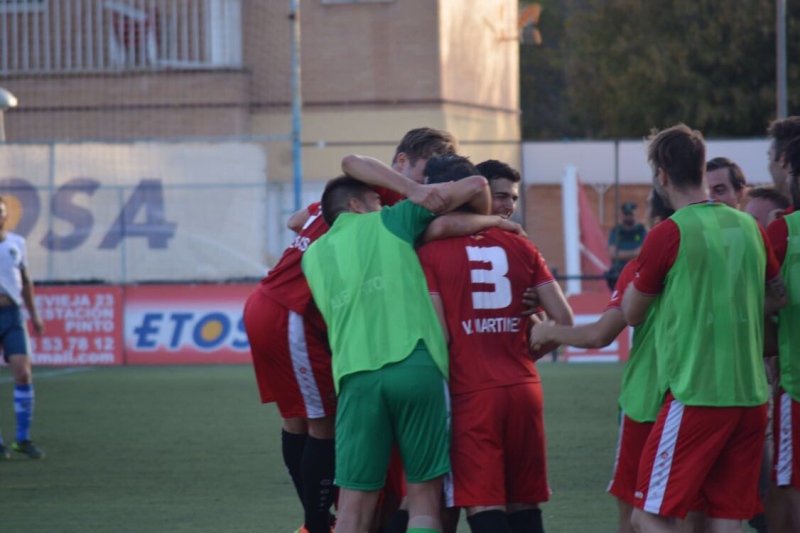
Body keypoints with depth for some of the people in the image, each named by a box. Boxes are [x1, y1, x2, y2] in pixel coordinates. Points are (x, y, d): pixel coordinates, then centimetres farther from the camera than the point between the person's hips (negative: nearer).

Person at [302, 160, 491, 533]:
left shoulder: (313, 255, 22)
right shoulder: (390, 222, 13)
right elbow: (476, 186, 13)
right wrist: (483, 223, 33)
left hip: (356, 376, 3)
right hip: (417, 366, -3)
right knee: (424, 498, 2)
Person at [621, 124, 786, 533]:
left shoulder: (668, 234, -9)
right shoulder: (748, 227, 9)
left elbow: (632, 314, 3)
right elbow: (778, 296, 24)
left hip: (696, 395, -6)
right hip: (751, 396, 6)